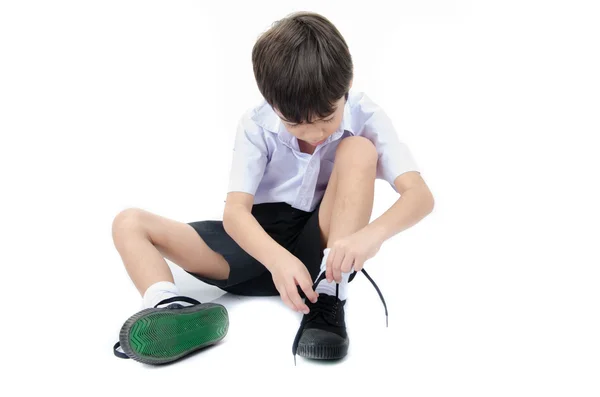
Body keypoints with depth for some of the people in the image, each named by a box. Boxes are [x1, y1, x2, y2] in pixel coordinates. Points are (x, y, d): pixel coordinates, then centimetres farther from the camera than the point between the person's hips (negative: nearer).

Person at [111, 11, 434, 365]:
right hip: (261, 244, 2)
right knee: (130, 223, -12)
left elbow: (420, 195, -23)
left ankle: (328, 300, -34)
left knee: (359, 150, -26)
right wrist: (276, 258, -42)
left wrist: (373, 233, -45)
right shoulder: (257, 125, -11)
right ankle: (172, 307, -43)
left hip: (324, 248, -1)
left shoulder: (366, 117, -13)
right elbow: (235, 211, -21)